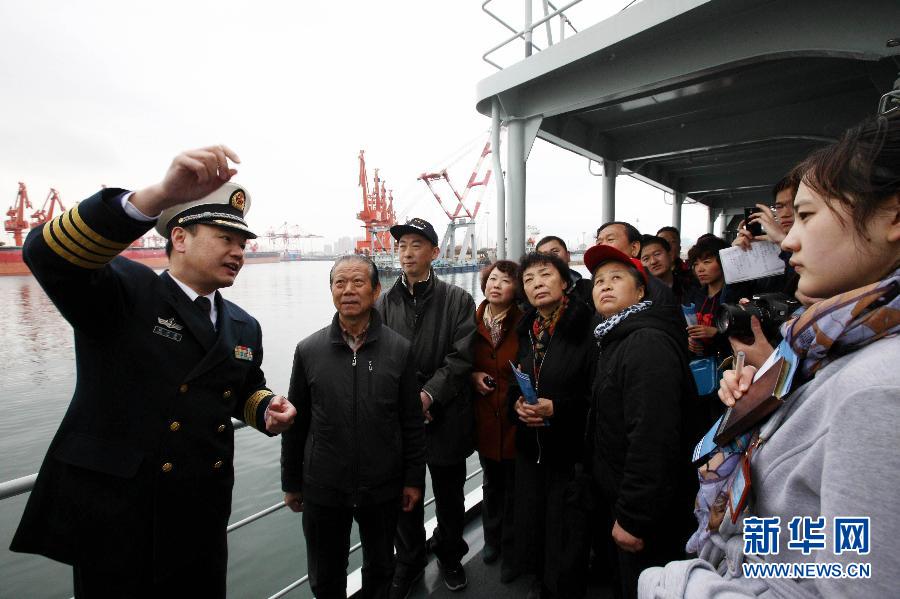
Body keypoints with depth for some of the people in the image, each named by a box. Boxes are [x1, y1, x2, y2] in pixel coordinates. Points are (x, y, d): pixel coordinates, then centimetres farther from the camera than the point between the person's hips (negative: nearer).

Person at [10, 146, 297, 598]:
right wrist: (162, 194, -43)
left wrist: (266, 410, -7)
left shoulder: (244, 328, 4)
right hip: (110, 515, -4)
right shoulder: (121, 290, -10)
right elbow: (49, 253, -29)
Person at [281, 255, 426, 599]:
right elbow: (296, 423, 1)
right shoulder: (309, 350, -6)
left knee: (380, 569, 22)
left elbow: (412, 422, -4)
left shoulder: (399, 349, -9)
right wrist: (291, 483, 6)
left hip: (383, 489, 0)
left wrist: (414, 479, -1)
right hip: (322, 490, 1)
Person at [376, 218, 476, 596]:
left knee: (450, 496, 17)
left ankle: (450, 555, 44)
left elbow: (461, 358, -10)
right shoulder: (383, 304, 3)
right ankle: (409, 562, 42)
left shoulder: (458, 301, -4)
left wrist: (427, 395, -17)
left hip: (446, 417, -1)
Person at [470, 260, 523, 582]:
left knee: (514, 487, 12)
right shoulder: (472, 322, -2)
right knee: (492, 483, 23)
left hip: (516, 417, -3)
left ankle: (511, 552, 35)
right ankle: (492, 540, 46)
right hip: (484, 418, 3)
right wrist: (473, 376, -10)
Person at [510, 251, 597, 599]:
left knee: (566, 539, 7)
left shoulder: (586, 329, -12)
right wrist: (517, 405, -6)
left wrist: (556, 408, -22)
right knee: (531, 529, 17)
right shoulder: (526, 332, 7)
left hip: (571, 452, -5)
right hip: (530, 450, 6)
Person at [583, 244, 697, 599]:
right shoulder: (617, 340, 10)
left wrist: (632, 517, -25)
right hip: (620, 502, 9)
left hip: (646, 516, -9)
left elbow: (653, 437, -30)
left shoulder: (648, 343, -23)